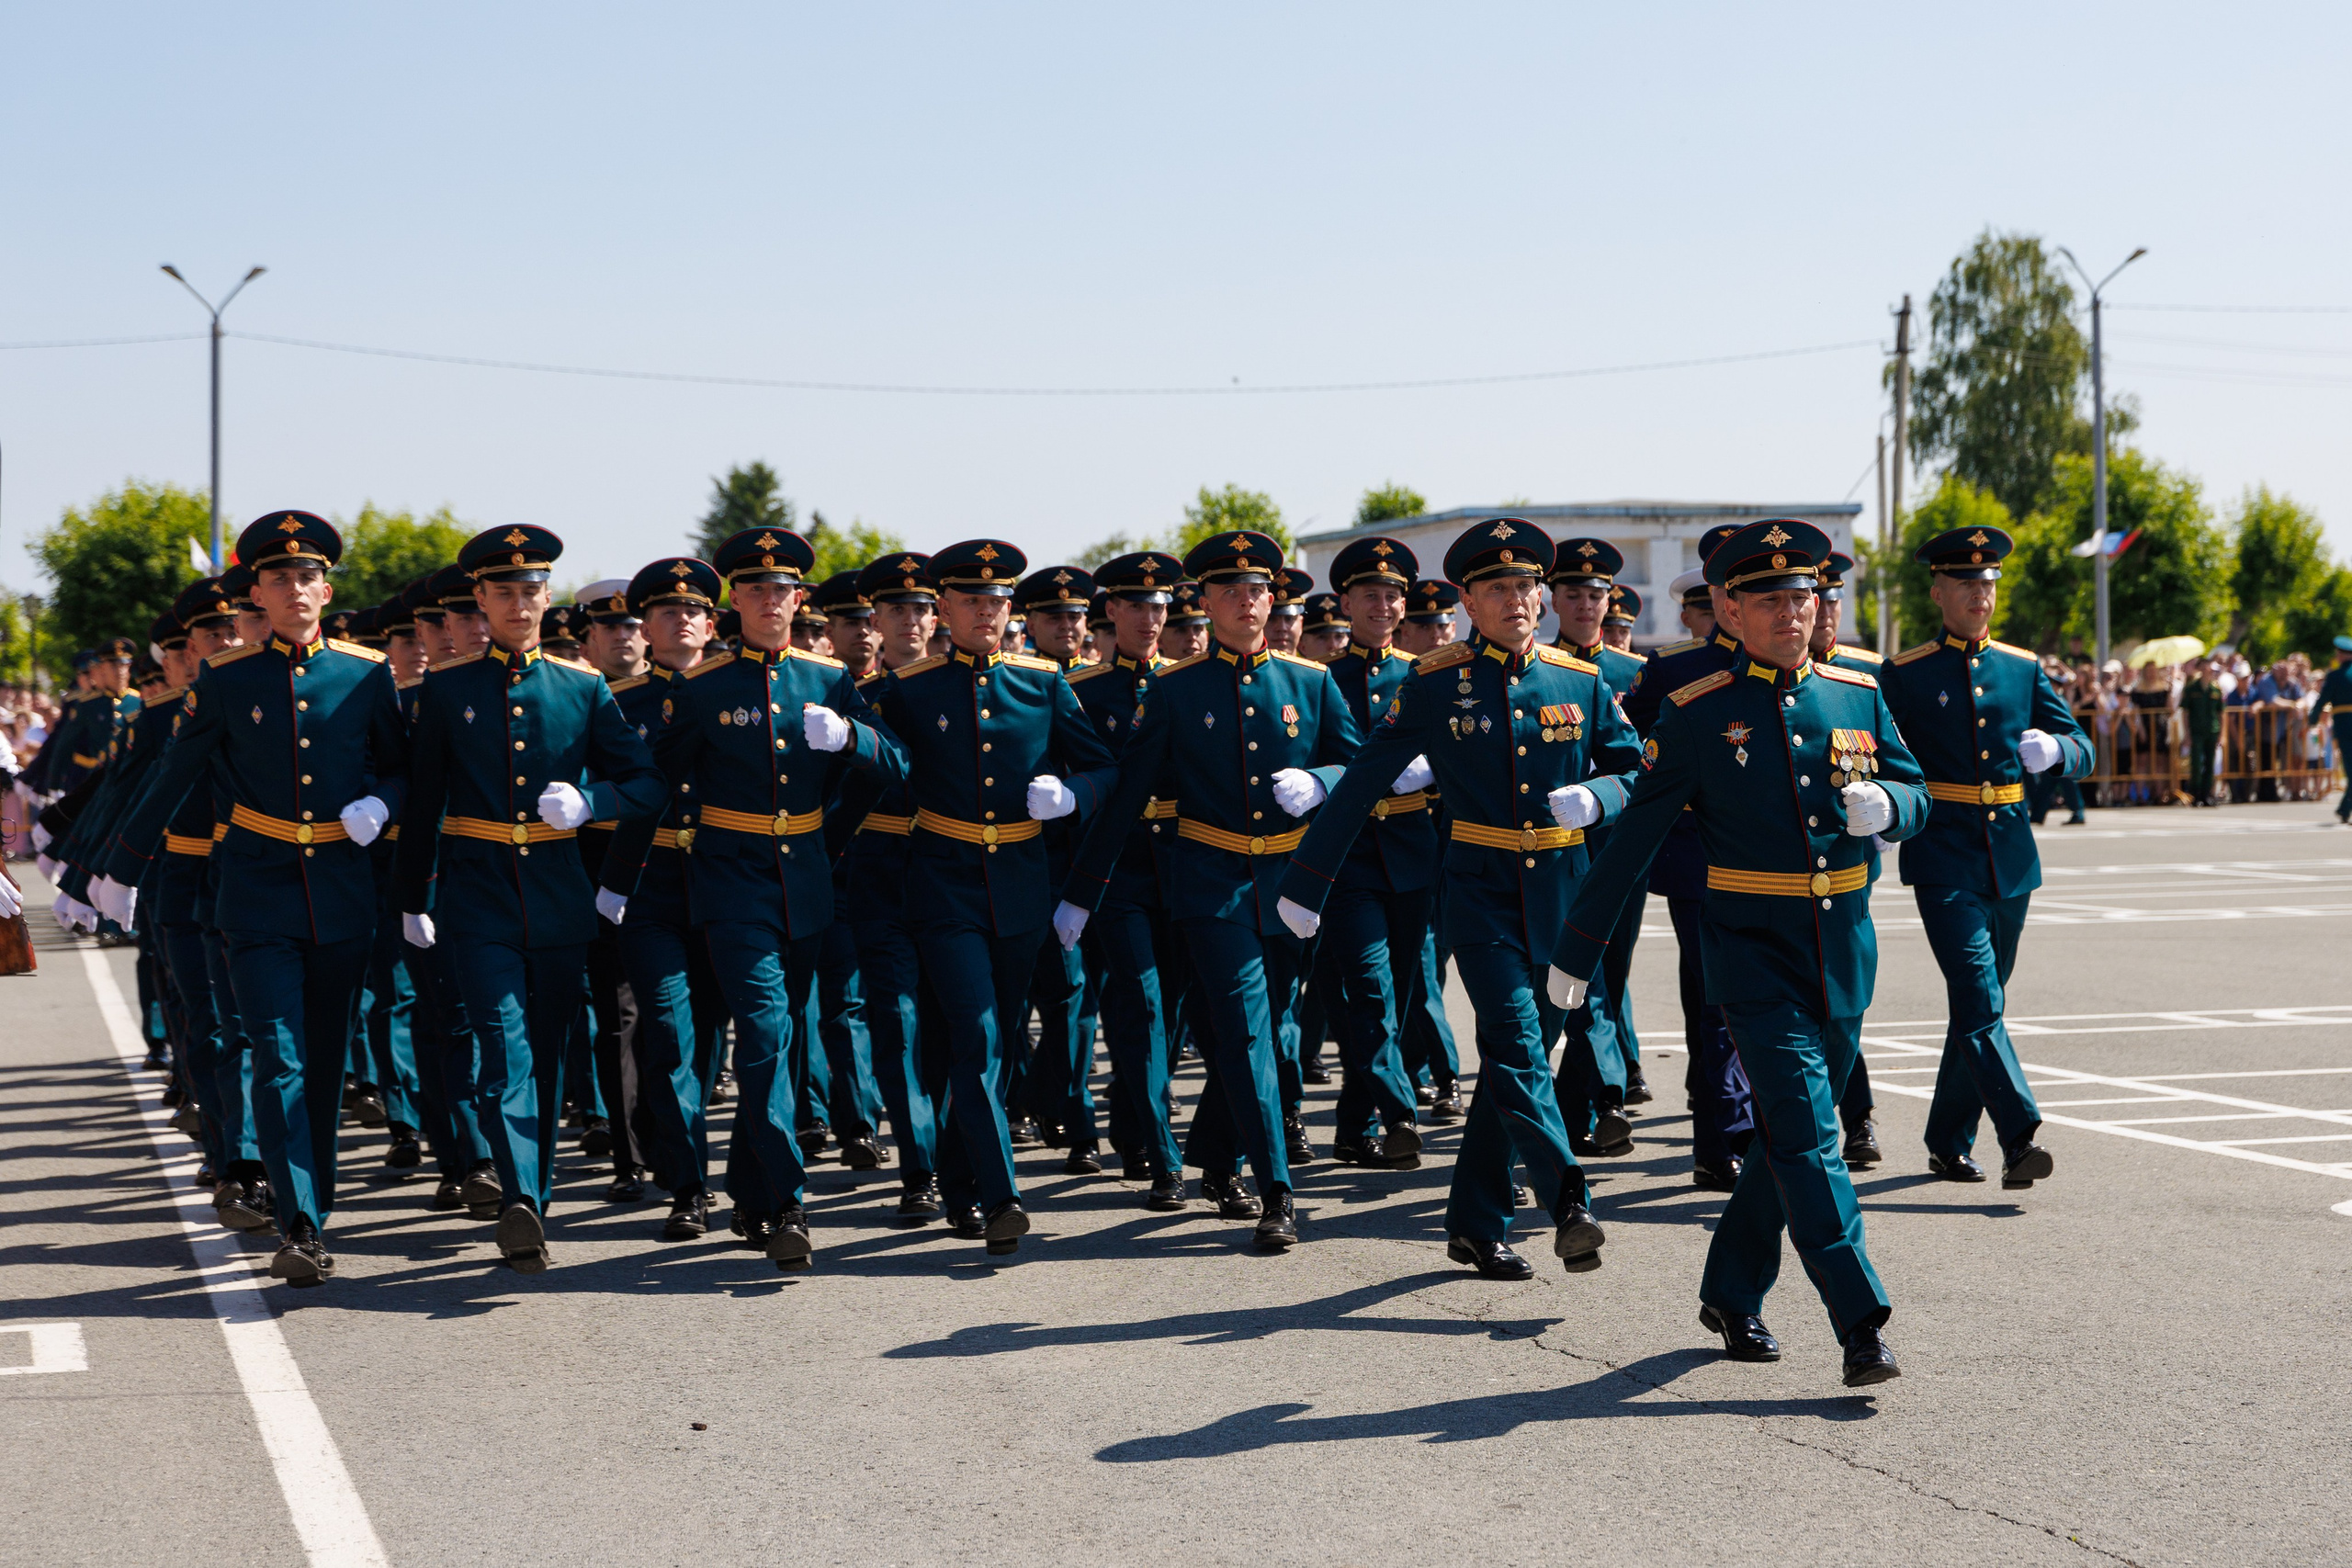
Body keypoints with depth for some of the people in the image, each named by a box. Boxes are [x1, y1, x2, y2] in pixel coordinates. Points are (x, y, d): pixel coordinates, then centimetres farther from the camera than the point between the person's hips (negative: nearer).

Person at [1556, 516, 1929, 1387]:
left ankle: (1733, 1293, 29)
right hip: (1753, 948, -5)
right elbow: (1635, 834, 0)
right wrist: (1578, 947, 3)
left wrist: (1884, 802, -13)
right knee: (1806, 1129, -13)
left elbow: (1916, 795, 13)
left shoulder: (1858, 695, 7)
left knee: (1792, 1133, 12)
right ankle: (1861, 1323, -16)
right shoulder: (1696, 712, -4)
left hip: (1844, 948, 5)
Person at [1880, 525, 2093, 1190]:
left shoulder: (2024, 669, 11)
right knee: (1978, 1000, -16)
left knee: (1981, 1002, 11)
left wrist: (2053, 748, -14)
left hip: (2011, 856, 5)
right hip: (1943, 858, -5)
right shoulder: (1903, 676, -1)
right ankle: (2019, 1139, -23)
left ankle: (1949, 1142, 22)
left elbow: (2082, 750, 8)